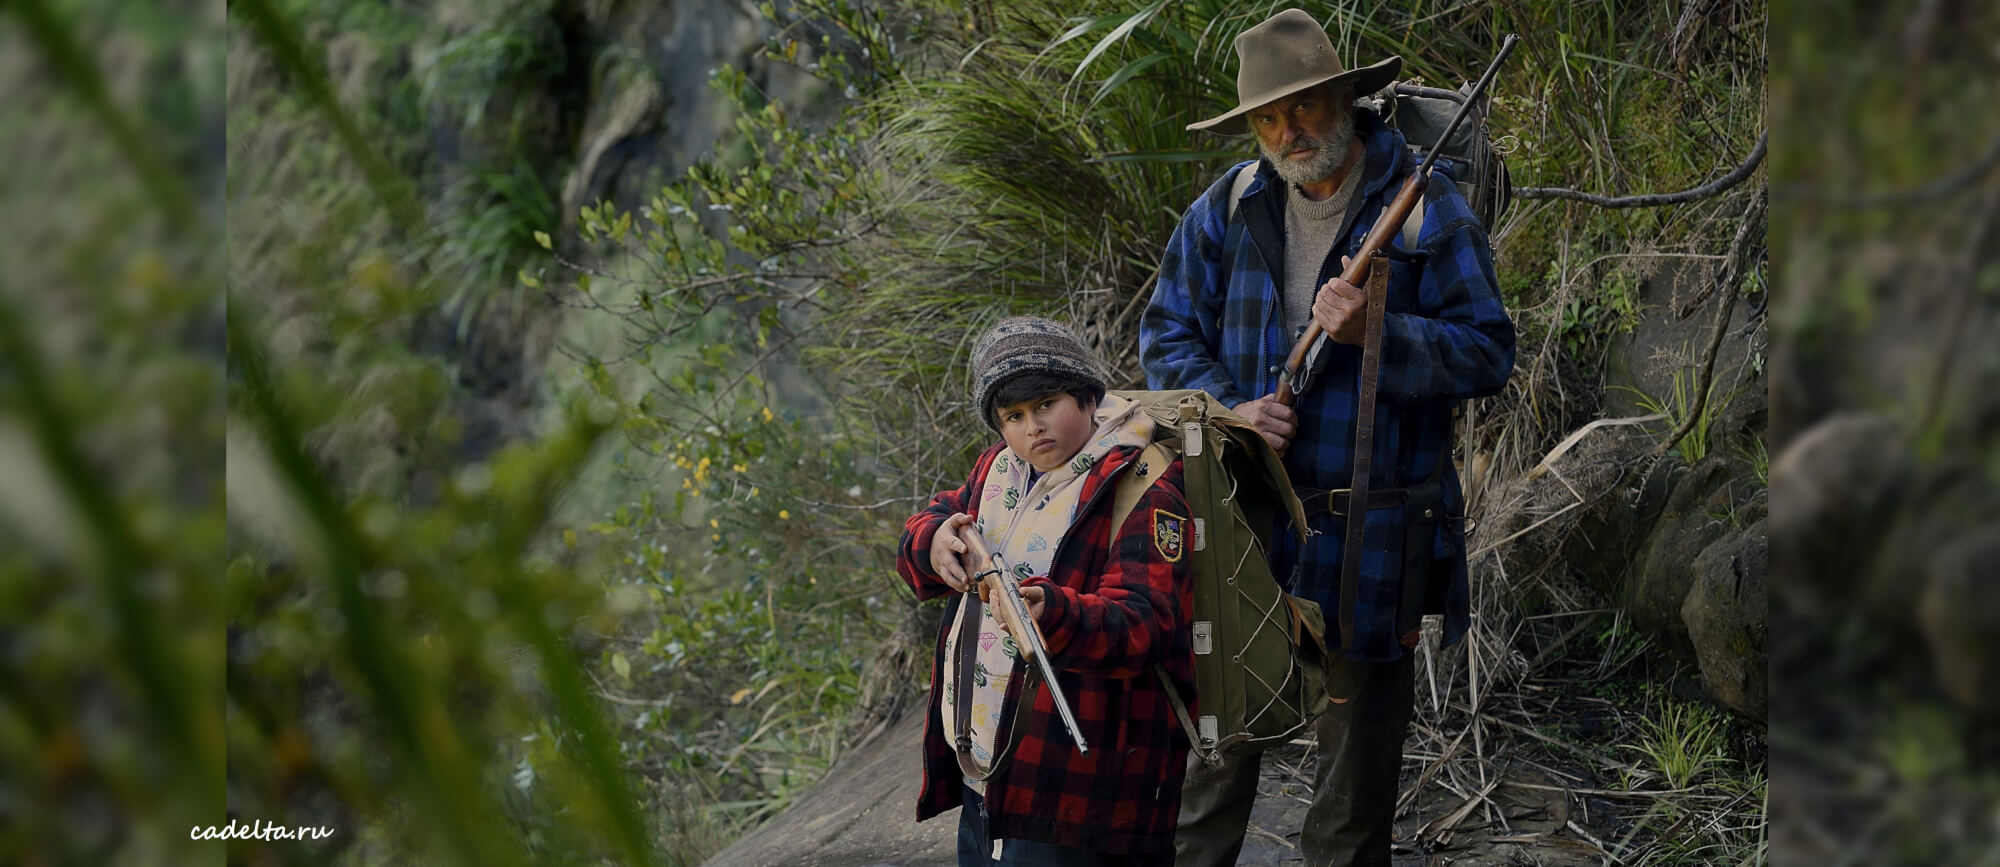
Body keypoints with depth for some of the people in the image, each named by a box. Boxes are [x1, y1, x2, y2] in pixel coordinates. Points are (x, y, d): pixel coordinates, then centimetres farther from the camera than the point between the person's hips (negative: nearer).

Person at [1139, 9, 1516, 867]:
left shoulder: (1426, 208, -6)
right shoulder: (1226, 208, 4)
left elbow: (1487, 352, -8)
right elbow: (1167, 334, 8)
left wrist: (1374, 332, -23)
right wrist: (1226, 410, -11)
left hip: (1372, 537, -3)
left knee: (1360, 731, 9)